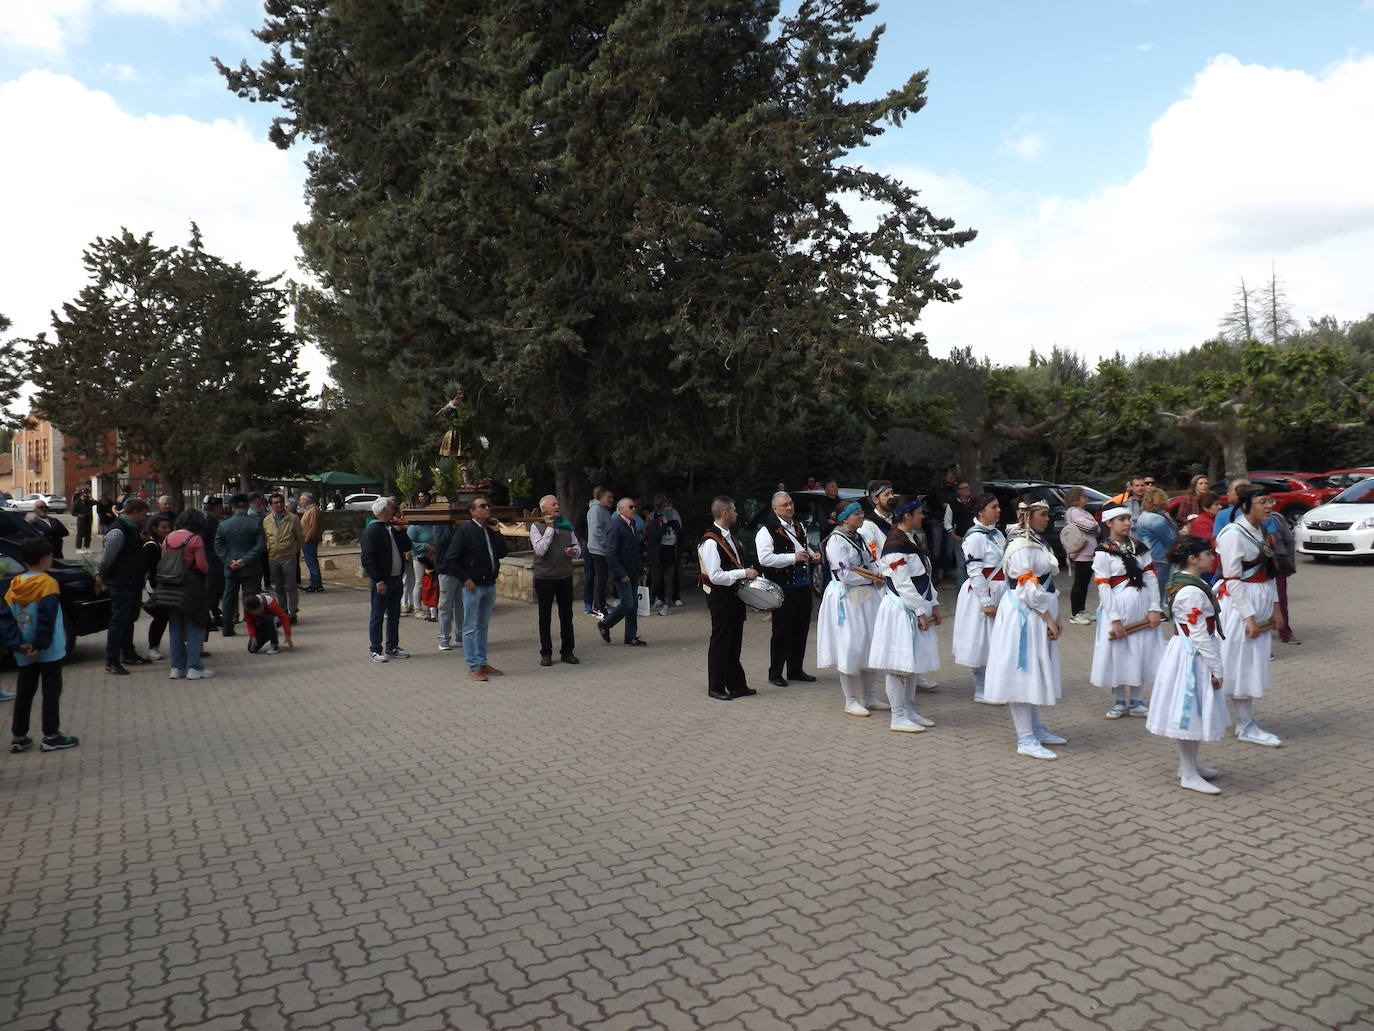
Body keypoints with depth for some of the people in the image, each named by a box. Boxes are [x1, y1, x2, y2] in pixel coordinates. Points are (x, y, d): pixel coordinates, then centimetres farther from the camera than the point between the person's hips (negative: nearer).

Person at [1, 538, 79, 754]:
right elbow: (46, 619, -21)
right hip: (48, 651, -6)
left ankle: (18, 737, 20)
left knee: (24, 693, 15)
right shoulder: (47, 583, -14)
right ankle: (51, 737, 7)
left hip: (24, 653, 6)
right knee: (51, 692, 3)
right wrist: (40, 646, -15)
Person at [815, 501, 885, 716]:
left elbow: (871, 563, 18)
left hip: (866, 597, 9)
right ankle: (850, 701, 9)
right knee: (851, 648, -2)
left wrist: (878, 574, -4)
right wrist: (872, 578, -9)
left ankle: (869, 697, 24)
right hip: (846, 599, -9)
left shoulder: (858, 538, 13)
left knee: (871, 645, 12)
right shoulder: (836, 541, -14)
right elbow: (846, 575, -19)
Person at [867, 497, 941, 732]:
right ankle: (898, 718, 7)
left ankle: (910, 711, 26)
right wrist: (920, 612, -17)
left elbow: (927, 576, 16)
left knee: (913, 663, 16)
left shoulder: (913, 539, 12)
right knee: (899, 665, -1)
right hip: (900, 611, -10)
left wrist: (934, 605, 11)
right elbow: (903, 584, -20)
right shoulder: (895, 545, -18)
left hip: (917, 609, 10)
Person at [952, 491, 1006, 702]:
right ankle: (981, 691, 9)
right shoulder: (975, 536, -17)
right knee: (982, 641, -1)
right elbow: (974, 572, -20)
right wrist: (986, 602, -20)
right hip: (981, 593, -9)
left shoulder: (996, 533, 11)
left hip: (998, 593, 9)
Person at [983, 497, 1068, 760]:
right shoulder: (1021, 546, -17)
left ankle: (1035, 728, 30)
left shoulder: (1038, 542, 14)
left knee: (1036, 672, 18)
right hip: (1023, 615, -10)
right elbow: (1028, 587, -20)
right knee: (1022, 672, -5)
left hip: (1039, 614, 10)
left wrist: (1054, 616, 13)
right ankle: (1025, 740, 0)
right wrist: (1048, 617, -16)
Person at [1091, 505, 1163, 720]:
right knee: (1119, 653, 5)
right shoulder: (1103, 552, -8)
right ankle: (1120, 702, 21)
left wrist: (1155, 608, -5)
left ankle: (1137, 702, 22)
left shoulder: (1139, 547, 7)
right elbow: (1103, 588, -12)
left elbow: (1150, 577, 4)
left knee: (1141, 652, 9)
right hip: (1118, 607, -4)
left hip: (1142, 606, 5)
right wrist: (1115, 619, -15)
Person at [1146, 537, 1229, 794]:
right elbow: (1200, 635, -22)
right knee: (1190, 713, -2)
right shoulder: (1193, 592, -23)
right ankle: (1189, 775, 8)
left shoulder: (1181, 581, 8)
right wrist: (1215, 669, -16)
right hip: (1192, 657, -11)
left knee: (1192, 712, 19)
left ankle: (1189, 764, 32)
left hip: (1187, 654, 11)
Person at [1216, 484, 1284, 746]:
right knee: (1242, 663, -2)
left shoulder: (1261, 530, 10)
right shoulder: (1233, 533, -16)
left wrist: (1275, 607, 8)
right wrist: (1249, 616, -18)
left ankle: (1247, 721, 21)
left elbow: (1269, 572, 14)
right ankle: (1245, 725, 7)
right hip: (1239, 604, -9)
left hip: (1262, 604, 9)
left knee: (1256, 663, 13)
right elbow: (1233, 579, -18)